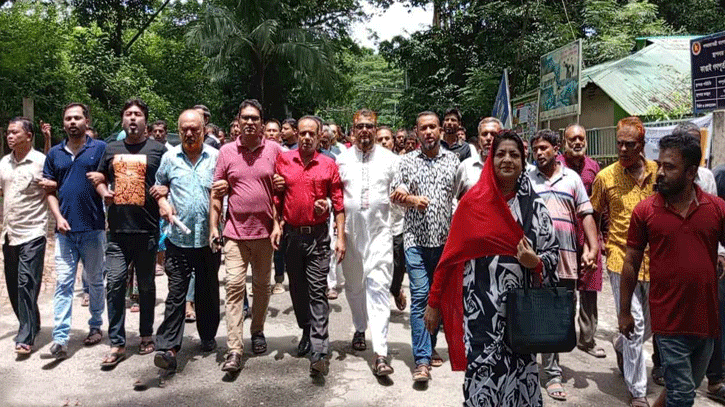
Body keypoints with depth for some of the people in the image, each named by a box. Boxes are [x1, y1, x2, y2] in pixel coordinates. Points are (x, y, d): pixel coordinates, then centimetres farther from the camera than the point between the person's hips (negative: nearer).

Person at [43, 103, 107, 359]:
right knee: (63, 283, 0)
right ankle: (60, 338, 0)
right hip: (65, 229, 2)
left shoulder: (100, 149, 0)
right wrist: (58, 217, -3)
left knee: (95, 281, 11)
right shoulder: (54, 154, 10)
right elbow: (50, 190, 10)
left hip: (93, 227, -2)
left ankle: (96, 326, 27)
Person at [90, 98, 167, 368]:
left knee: (146, 285, 10)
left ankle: (146, 335, 26)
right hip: (117, 230, 2)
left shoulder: (158, 149, 2)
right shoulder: (112, 149, 12)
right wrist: (104, 192, 2)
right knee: (114, 283, -3)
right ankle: (117, 344, 7)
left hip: (147, 230, -2)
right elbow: (100, 178, 23)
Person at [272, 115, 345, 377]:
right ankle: (307, 332, 34)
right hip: (292, 234, 3)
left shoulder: (329, 165, -2)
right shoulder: (283, 161, 3)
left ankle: (320, 352, -6)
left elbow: (338, 204, -1)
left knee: (317, 291, -6)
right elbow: (276, 197, 7)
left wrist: (340, 237, -6)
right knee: (297, 289, 14)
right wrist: (276, 225, -3)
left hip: (318, 236, -3)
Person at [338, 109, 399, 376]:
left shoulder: (389, 159, 5)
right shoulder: (342, 159, 8)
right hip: (350, 230, 3)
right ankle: (360, 329, 39)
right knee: (354, 284, 15)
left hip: (379, 229, -2)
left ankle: (380, 354, -12)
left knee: (378, 287, -10)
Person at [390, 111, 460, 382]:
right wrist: (413, 199, -16)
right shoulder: (407, 161, 5)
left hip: (445, 239, 2)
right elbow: (395, 195, 3)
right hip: (416, 239, -2)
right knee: (420, 296, -7)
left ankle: (430, 346, 28)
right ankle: (422, 360, -5)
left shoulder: (452, 160, 8)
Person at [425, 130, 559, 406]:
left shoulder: (535, 207, 5)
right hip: (480, 305, -2)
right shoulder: (473, 202, 1)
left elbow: (553, 251, 10)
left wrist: (535, 262, -13)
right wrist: (434, 303, 3)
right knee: (483, 372, 0)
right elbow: (451, 255, 2)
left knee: (519, 371, 9)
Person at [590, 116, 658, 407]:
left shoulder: (658, 172, 2)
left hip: (654, 259, 3)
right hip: (621, 258, -3)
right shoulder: (605, 177, -3)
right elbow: (594, 215, 10)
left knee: (652, 322, 16)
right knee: (634, 323, -3)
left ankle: (621, 346, 48)